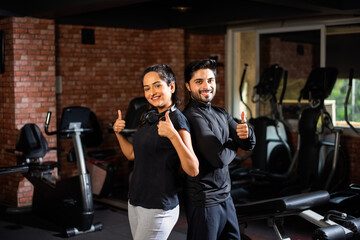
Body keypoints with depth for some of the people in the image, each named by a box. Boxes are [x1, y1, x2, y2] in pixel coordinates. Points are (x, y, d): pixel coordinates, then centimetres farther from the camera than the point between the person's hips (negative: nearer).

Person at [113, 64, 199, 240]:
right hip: (135, 202, 8)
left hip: (158, 207, -8)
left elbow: (193, 170, -22)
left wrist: (173, 135, -31)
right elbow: (133, 154, 20)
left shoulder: (177, 120, -15)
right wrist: (119, 133, 6)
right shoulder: (150, 117, 10)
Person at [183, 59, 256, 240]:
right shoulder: (193, 116, -19)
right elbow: (219, 158, -24)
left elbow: (249, 145, 5)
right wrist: (234, 144, -3)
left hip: (225, 196, 9)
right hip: (204, 201, -8)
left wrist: (246, 133, -19)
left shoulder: (220, 114, 9)